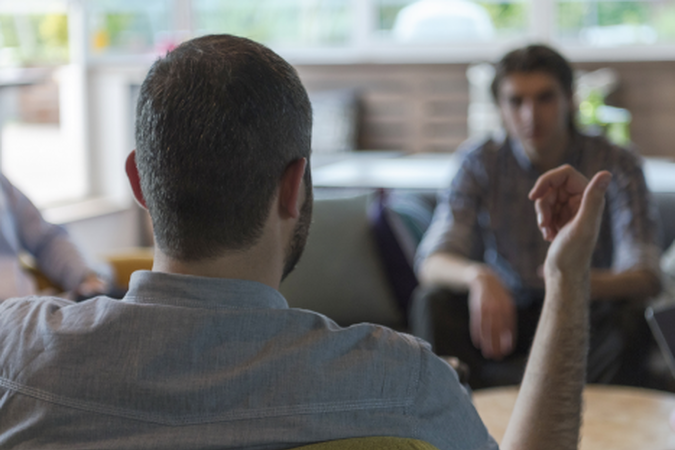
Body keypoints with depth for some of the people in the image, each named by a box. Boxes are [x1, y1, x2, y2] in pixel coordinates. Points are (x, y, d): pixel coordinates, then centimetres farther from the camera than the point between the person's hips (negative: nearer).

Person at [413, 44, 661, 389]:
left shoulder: (616, 165, -12)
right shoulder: (481, 162, -8)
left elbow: (644, 278, -22)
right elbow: (430, 262, -18)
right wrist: (477, 276, -43)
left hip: (587, 322, -1)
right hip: (508, 313, 1)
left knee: (630, 316, -32)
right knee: (433, 301, -25)